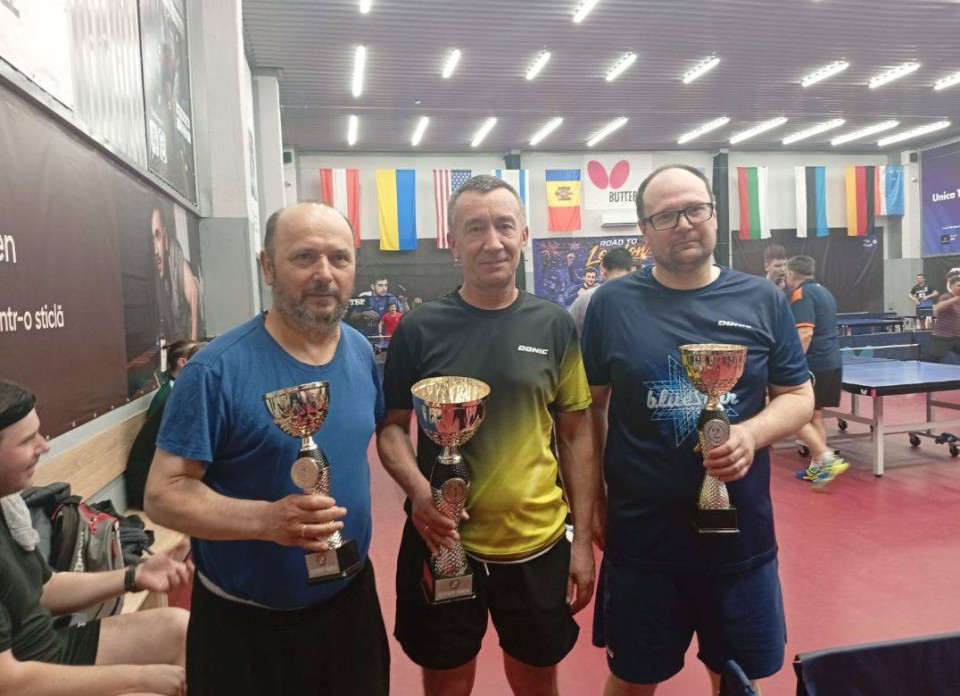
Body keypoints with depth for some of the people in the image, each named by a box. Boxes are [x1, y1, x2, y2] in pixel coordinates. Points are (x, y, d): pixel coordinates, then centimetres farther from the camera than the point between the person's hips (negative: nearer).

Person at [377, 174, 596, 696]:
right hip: (442, 543, -1)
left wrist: (583, 539, 0)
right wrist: (417, 488, -19)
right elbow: (391, 426, 1)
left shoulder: (554, 325, -2)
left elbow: (575, 436, 3)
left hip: (538, 544, 2)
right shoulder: (419, 329, -6)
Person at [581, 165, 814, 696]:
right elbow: (590, 406, 2)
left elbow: (798, 396, 5)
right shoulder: (612, 303, -5)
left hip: (742, 537, 2)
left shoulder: (763, 300, 0)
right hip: (640, 539, -1)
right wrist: (594, 500, -1)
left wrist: (752, 433, -16)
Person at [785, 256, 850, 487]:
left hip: (814, 364, -9)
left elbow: (805, 333, -21)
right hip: (833, 363, 9)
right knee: (815, 416, 14)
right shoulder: (824, 292, 17)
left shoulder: (802, 294, -11)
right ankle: (816, 468, 17)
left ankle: (828, 459, -13)